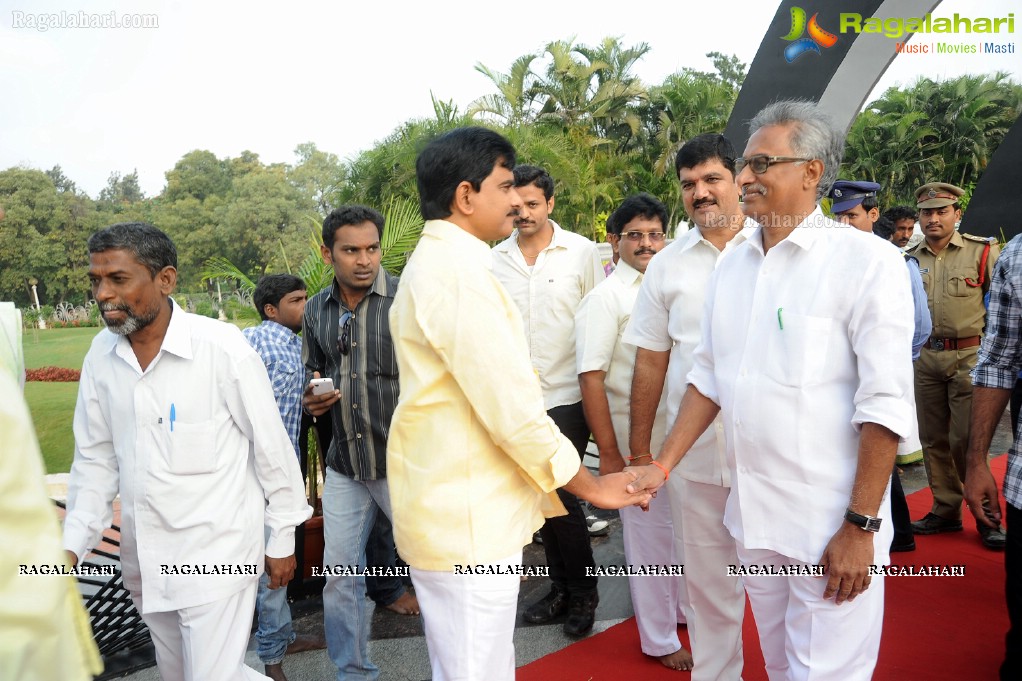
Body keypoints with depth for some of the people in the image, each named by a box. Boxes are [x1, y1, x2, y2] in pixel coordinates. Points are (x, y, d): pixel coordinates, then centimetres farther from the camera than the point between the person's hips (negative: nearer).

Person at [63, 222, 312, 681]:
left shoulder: (222, 347, -17)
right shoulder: (101, 354, -1)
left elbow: (272, 448, -9)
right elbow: (95, 457, 9)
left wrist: (283, 539, -3)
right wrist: (71, 544, 3)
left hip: (216, 556, -6)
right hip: (143, 559, 6)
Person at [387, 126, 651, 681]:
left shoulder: (434, 263, 14)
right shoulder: (459, 272, -20)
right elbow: (514, 410, -22)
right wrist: (593, 486, -8)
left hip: (456, 510, 10)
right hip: (467, 522, -10)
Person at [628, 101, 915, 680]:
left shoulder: (867, 261, -12)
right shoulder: (733, 267, 7)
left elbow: (885, 404, -15)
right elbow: (709, 377, 12)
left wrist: (860, 525, -15)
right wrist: (663, 465, 6)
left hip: (833, 524, -6)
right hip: (752, 514, 6)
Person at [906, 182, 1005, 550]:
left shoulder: (983, 251, -3)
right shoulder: (911, 259, 8)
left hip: (969, 356, -4)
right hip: (925, 357, 4)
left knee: (966, 440, -5)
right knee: (933, 439, 10)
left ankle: (986, 515, 10)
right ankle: (946, 509, 23)